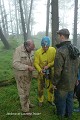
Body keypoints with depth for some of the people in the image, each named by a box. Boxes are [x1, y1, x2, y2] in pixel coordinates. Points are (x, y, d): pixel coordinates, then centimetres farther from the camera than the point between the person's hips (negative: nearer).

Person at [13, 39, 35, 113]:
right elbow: (15, 64, -27)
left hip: (29, 74, 6)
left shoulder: (31, 50, -4)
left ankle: (27, 102, 44)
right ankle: (25, 109, 22)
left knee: (27, 90, 22)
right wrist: (27, 67, -29)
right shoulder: (18, 50, -23)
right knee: (23, 92, 6)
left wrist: (32, 66, -8)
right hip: (21, 74, -6)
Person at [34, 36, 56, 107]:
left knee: (51, 86, 16)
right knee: (40, 87, 10)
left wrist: (48, 65, -23)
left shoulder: (53, 50, -11)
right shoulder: (38, 52, -16)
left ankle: (50, 100, 38)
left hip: (51, 72, 2)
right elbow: (36, 63, -18)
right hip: (41, 72, -1)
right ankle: (40, 100, 32)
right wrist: (40, 70, -35)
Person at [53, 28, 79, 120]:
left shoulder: (60, 51, -23)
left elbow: (58, 70, -23)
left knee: (61, 100, 12)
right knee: (69, 99, 21)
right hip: (72, 82, 7)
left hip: (63, 83, -7)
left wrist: (54, 82, -11)